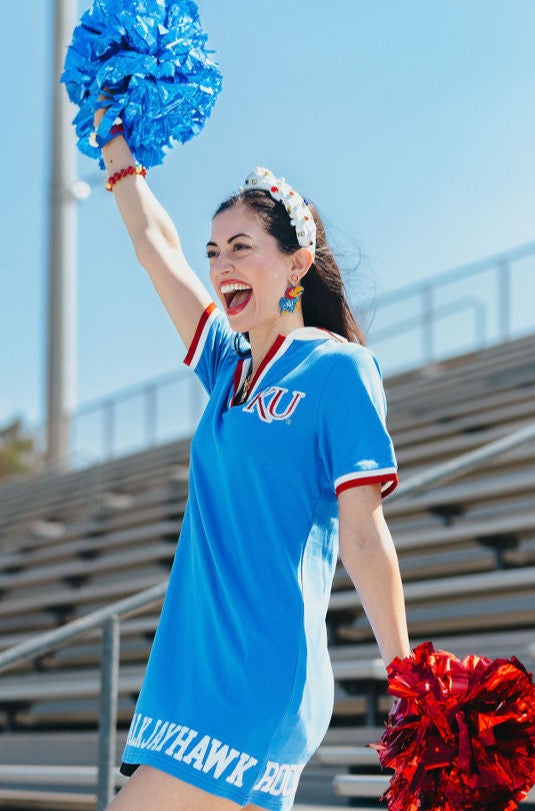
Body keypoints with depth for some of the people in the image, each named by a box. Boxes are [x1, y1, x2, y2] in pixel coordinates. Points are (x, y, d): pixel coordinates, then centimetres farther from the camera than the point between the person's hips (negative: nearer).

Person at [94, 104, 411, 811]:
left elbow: (363, 534, -7)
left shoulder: (336, 367, -4)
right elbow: (157, 247, 26)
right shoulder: (230, 367, 16)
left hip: (258, 679, -7)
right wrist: (118, 153, 35)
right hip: (189, 673, 7)